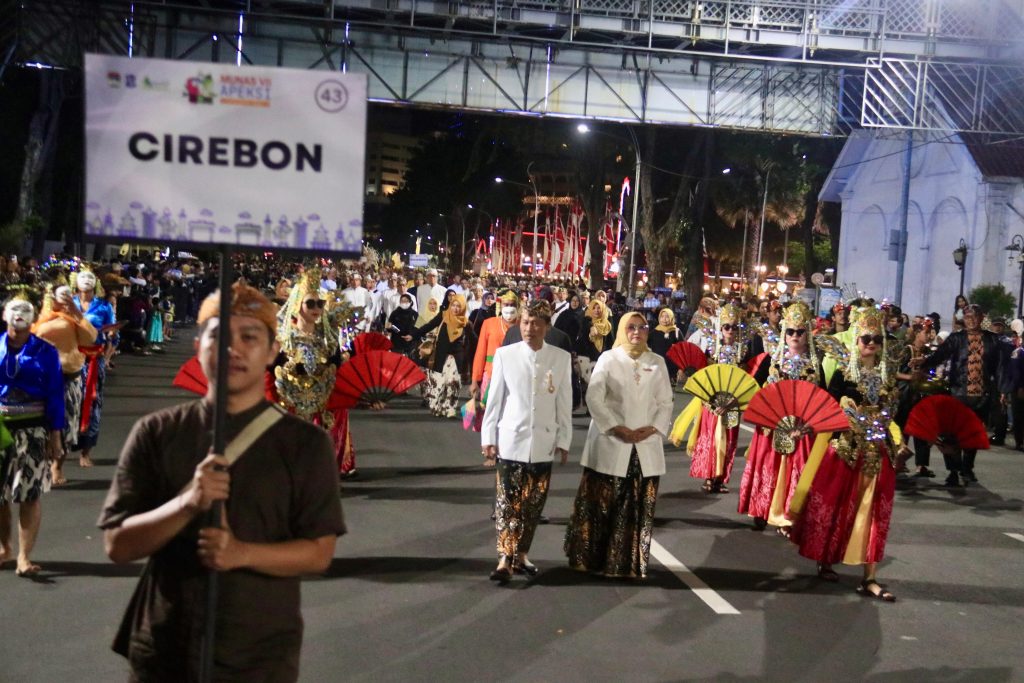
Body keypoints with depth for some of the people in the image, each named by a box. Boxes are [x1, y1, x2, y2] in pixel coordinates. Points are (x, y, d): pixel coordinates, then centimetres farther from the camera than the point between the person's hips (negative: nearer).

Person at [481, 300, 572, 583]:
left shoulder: (561, 358, -2)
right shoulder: (505, 354, -4)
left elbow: (564, 403, 2)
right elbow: (495, 398, 0)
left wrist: (563, 440, 3)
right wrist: (488, 438, -1)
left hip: (543, 442, 2)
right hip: (510, 439, -1)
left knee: (533, 504, 10)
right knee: (507, 502, -3)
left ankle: (522, 553, 23)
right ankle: (506, 559, 1)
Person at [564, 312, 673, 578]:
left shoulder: (657, 362, 11)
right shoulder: (608, 359, 2)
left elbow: (666, 402, 9)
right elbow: (594, 398, -7)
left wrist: (653, 429, -8)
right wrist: (618, 429, -14)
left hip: (646, 447, 3)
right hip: (611, 445, -3)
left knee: (639, 510, 4)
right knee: (600, 506, 0)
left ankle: (629, 563, 14)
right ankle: (591, 558, 12)